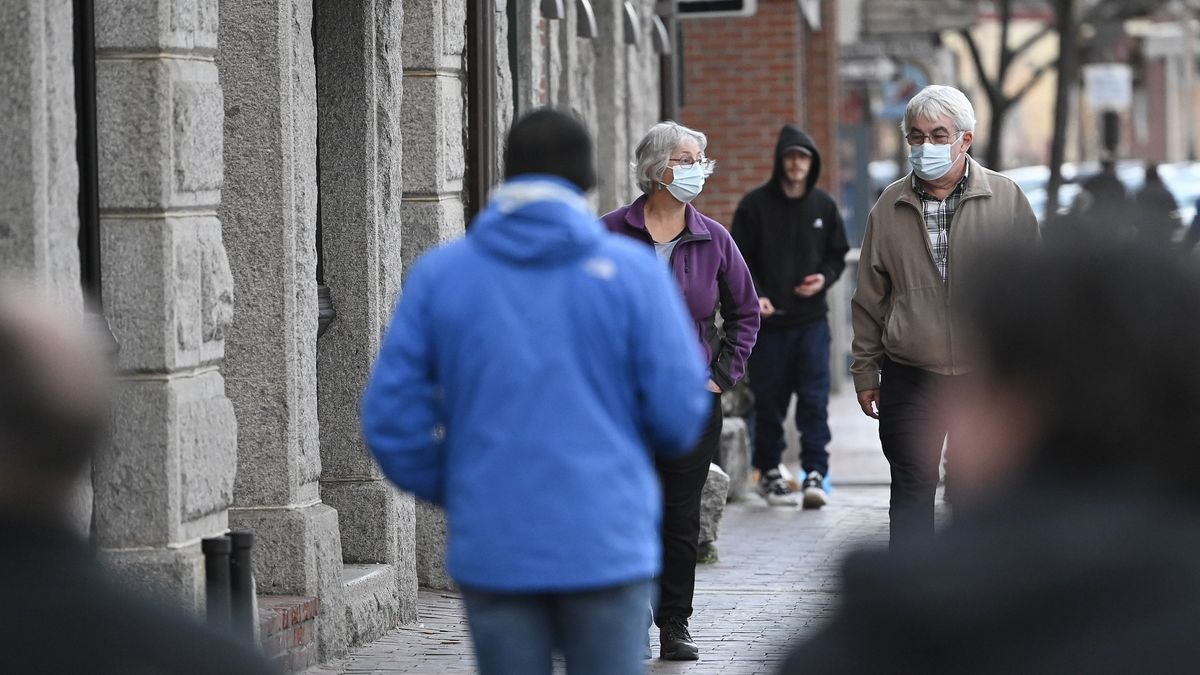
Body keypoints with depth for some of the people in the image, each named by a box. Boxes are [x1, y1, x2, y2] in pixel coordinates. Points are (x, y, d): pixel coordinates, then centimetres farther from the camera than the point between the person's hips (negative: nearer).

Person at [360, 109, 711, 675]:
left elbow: (391, 416, 1)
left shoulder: (437, 274, 2)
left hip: (491, 548, 2)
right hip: (607, 544, -2)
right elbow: (680, 412, -5)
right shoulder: (631, 270, -3)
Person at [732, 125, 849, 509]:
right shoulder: (755, 205, -1)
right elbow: (739, 259, 1)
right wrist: (754, 295, -14)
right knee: (769, 402, 4)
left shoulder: (823, 206, 7)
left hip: (811, 319, 1)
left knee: (814, 400, -7)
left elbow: (838, 254, 17)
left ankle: (815, 473, -6)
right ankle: (768, 473, 16)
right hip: (768, 320, -1)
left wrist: (825, 278, -4)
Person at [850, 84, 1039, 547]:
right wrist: (865, 371, 8)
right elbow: (870, 297, 10)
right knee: (911, 493, 3)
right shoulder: (890, 206, 5)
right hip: (910, 379, 1)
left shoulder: (1006, 199, 0)